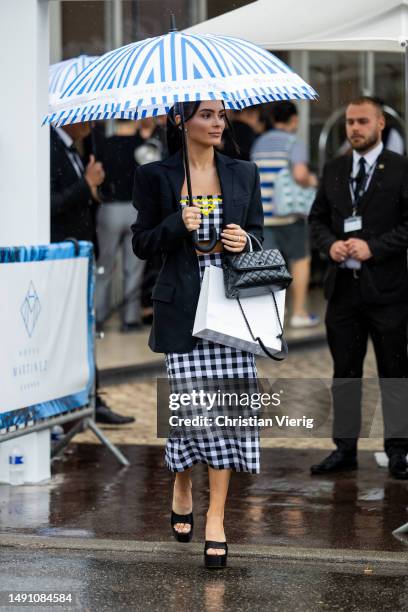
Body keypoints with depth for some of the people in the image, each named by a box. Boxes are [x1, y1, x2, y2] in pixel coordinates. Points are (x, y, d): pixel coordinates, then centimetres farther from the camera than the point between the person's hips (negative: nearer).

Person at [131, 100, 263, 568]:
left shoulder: (243, 174, 9)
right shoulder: (155, 177, 1)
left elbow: (258, 235, 15)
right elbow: (142, 244, 3)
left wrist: (245, 242, -7)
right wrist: (178, 225, -14)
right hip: (182, 307, -2)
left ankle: (216, 519, 3)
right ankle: (182, 490, 25)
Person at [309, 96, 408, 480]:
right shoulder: (333, 170, 11)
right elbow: (317, 218, 14)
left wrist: (373, 246, -17)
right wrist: (330, 244, -6)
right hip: (342, 286, 5)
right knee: (345, 370, 10)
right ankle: (345, 447, 17)